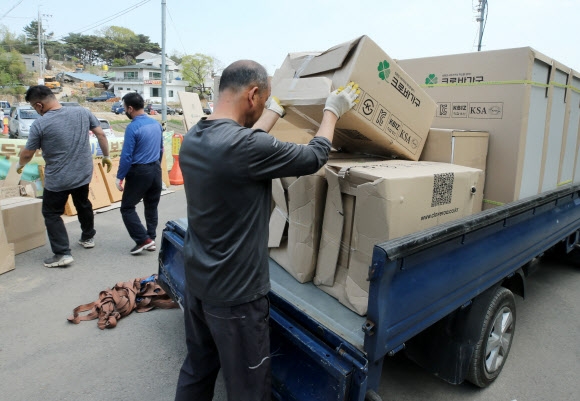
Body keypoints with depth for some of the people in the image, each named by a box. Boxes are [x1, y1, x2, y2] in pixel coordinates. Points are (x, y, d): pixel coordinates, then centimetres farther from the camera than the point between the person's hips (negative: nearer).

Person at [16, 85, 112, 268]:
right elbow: (101, 134, 1)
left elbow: (27, 154, -4)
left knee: (51, 213, 10)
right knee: (83, 205, 26)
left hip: (57, 179, -5)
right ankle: (88, 237, 41)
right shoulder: (82, 112, -5)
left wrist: (20, 165, 17)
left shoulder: (40, 124, -14)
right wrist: (106, 156, 14)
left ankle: (63, 253, 7)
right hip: (84, 173, 5)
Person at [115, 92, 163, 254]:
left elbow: (126, 156, -17)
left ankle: (143, 239, 2)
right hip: (156, 170, 7)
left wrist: (120, 177, -9)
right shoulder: (156, 123, 6)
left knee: (127, 207, 6)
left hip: (139, 172, -7)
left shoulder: (133, 127, -16)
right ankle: (151, 239, 21)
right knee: (152, 206, 15)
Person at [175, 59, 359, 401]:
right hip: (235, 292, -8)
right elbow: (314, 157, -12)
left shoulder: (192, 139, 0)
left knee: (197, 368, 25)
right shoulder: (246, 147, -26)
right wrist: (332, 111, 5)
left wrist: (277, 111, 30)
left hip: (196, 281, 8)